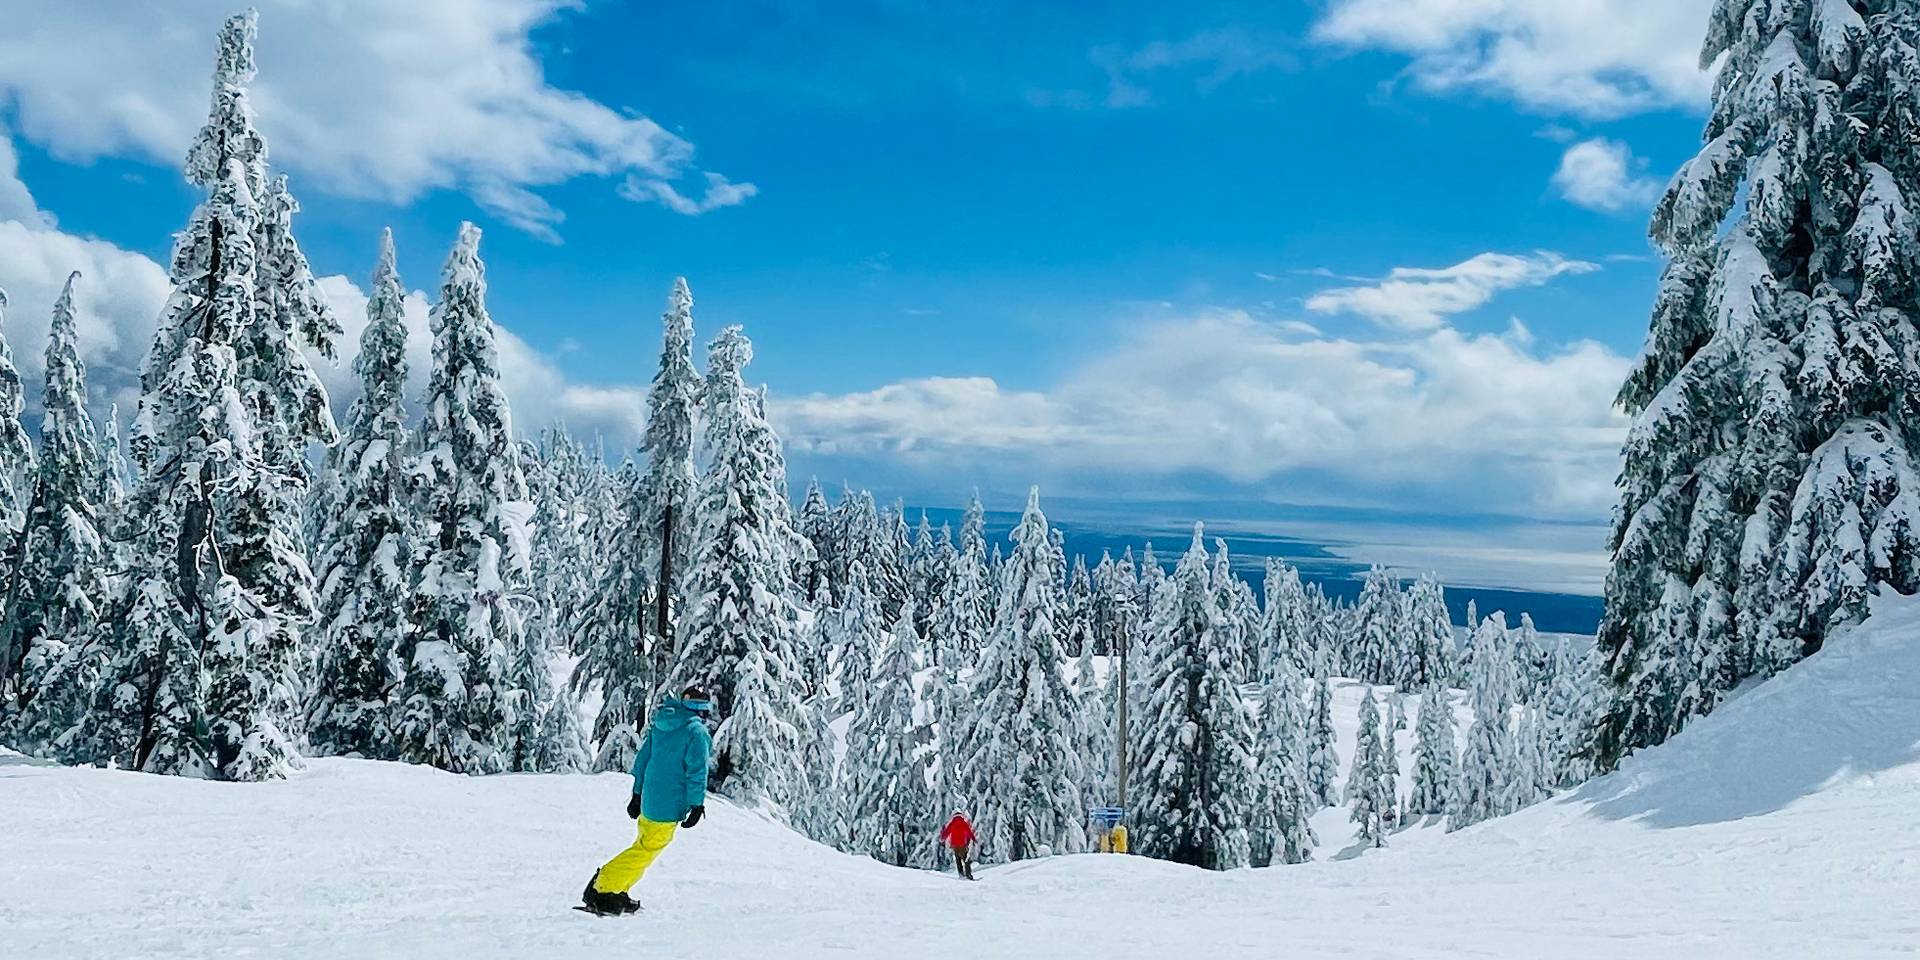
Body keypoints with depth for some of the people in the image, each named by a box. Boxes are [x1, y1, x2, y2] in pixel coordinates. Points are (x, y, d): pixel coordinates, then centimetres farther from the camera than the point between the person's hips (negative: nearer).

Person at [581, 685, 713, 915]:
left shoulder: (659, 725, 10)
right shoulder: (697, 732, -13)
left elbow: (642, 759, 15)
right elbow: (696, 772, -16)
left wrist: (638, 794, 21)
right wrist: (696, 805, -9)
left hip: (649, 798, 8)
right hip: (670, 805, -8)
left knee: (646, 845, 21)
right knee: (646, 849, 0)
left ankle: (616, 891, 21)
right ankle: (603, 890, 0)